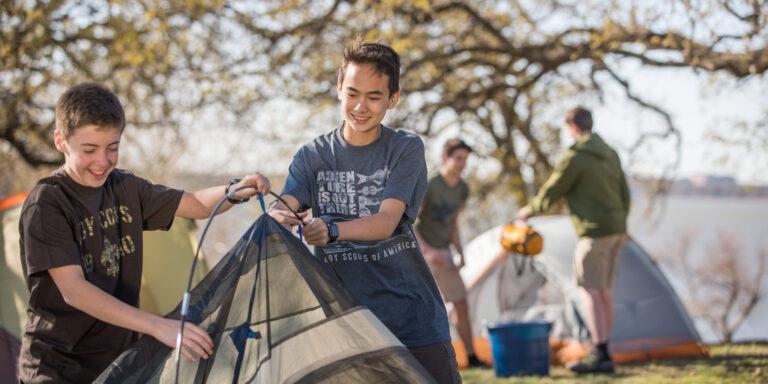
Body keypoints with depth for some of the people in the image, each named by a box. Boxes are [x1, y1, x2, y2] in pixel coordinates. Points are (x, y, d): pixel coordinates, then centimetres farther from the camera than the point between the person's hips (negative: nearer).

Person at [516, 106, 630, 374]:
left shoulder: (574, 157, -12)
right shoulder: (611, 155, 14)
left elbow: (552, 191, -4)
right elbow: (624, 195, 18)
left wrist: (530, 210, 14)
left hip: (594, 231, -9)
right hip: (617, 229, 9)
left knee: (590, 290, -8)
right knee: (605, 290, 12)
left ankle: (600, 355, -12)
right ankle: (602, 351, 16)